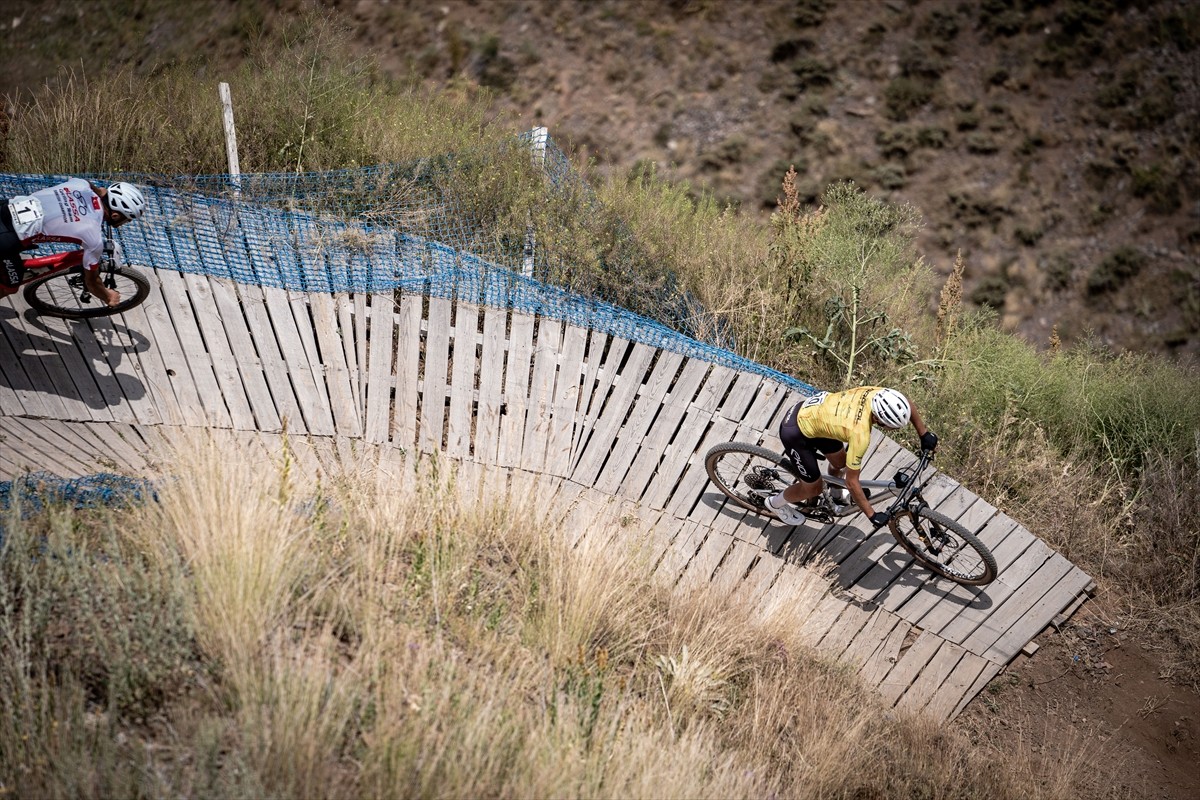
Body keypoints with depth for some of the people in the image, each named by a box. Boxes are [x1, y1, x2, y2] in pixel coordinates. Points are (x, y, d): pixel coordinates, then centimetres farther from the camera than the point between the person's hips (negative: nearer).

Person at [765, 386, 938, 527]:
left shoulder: (876, 394, -20)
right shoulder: (860, 434, -36)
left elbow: (906, 403, 5)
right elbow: (851, 481, -23)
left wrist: (924, 434, 5)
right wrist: (872, 515, -15)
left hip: (808, 408, 8)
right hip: (795, 432, -7)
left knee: (841, 462, 22)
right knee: (814, 487, 9)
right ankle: (776, 503, 36)